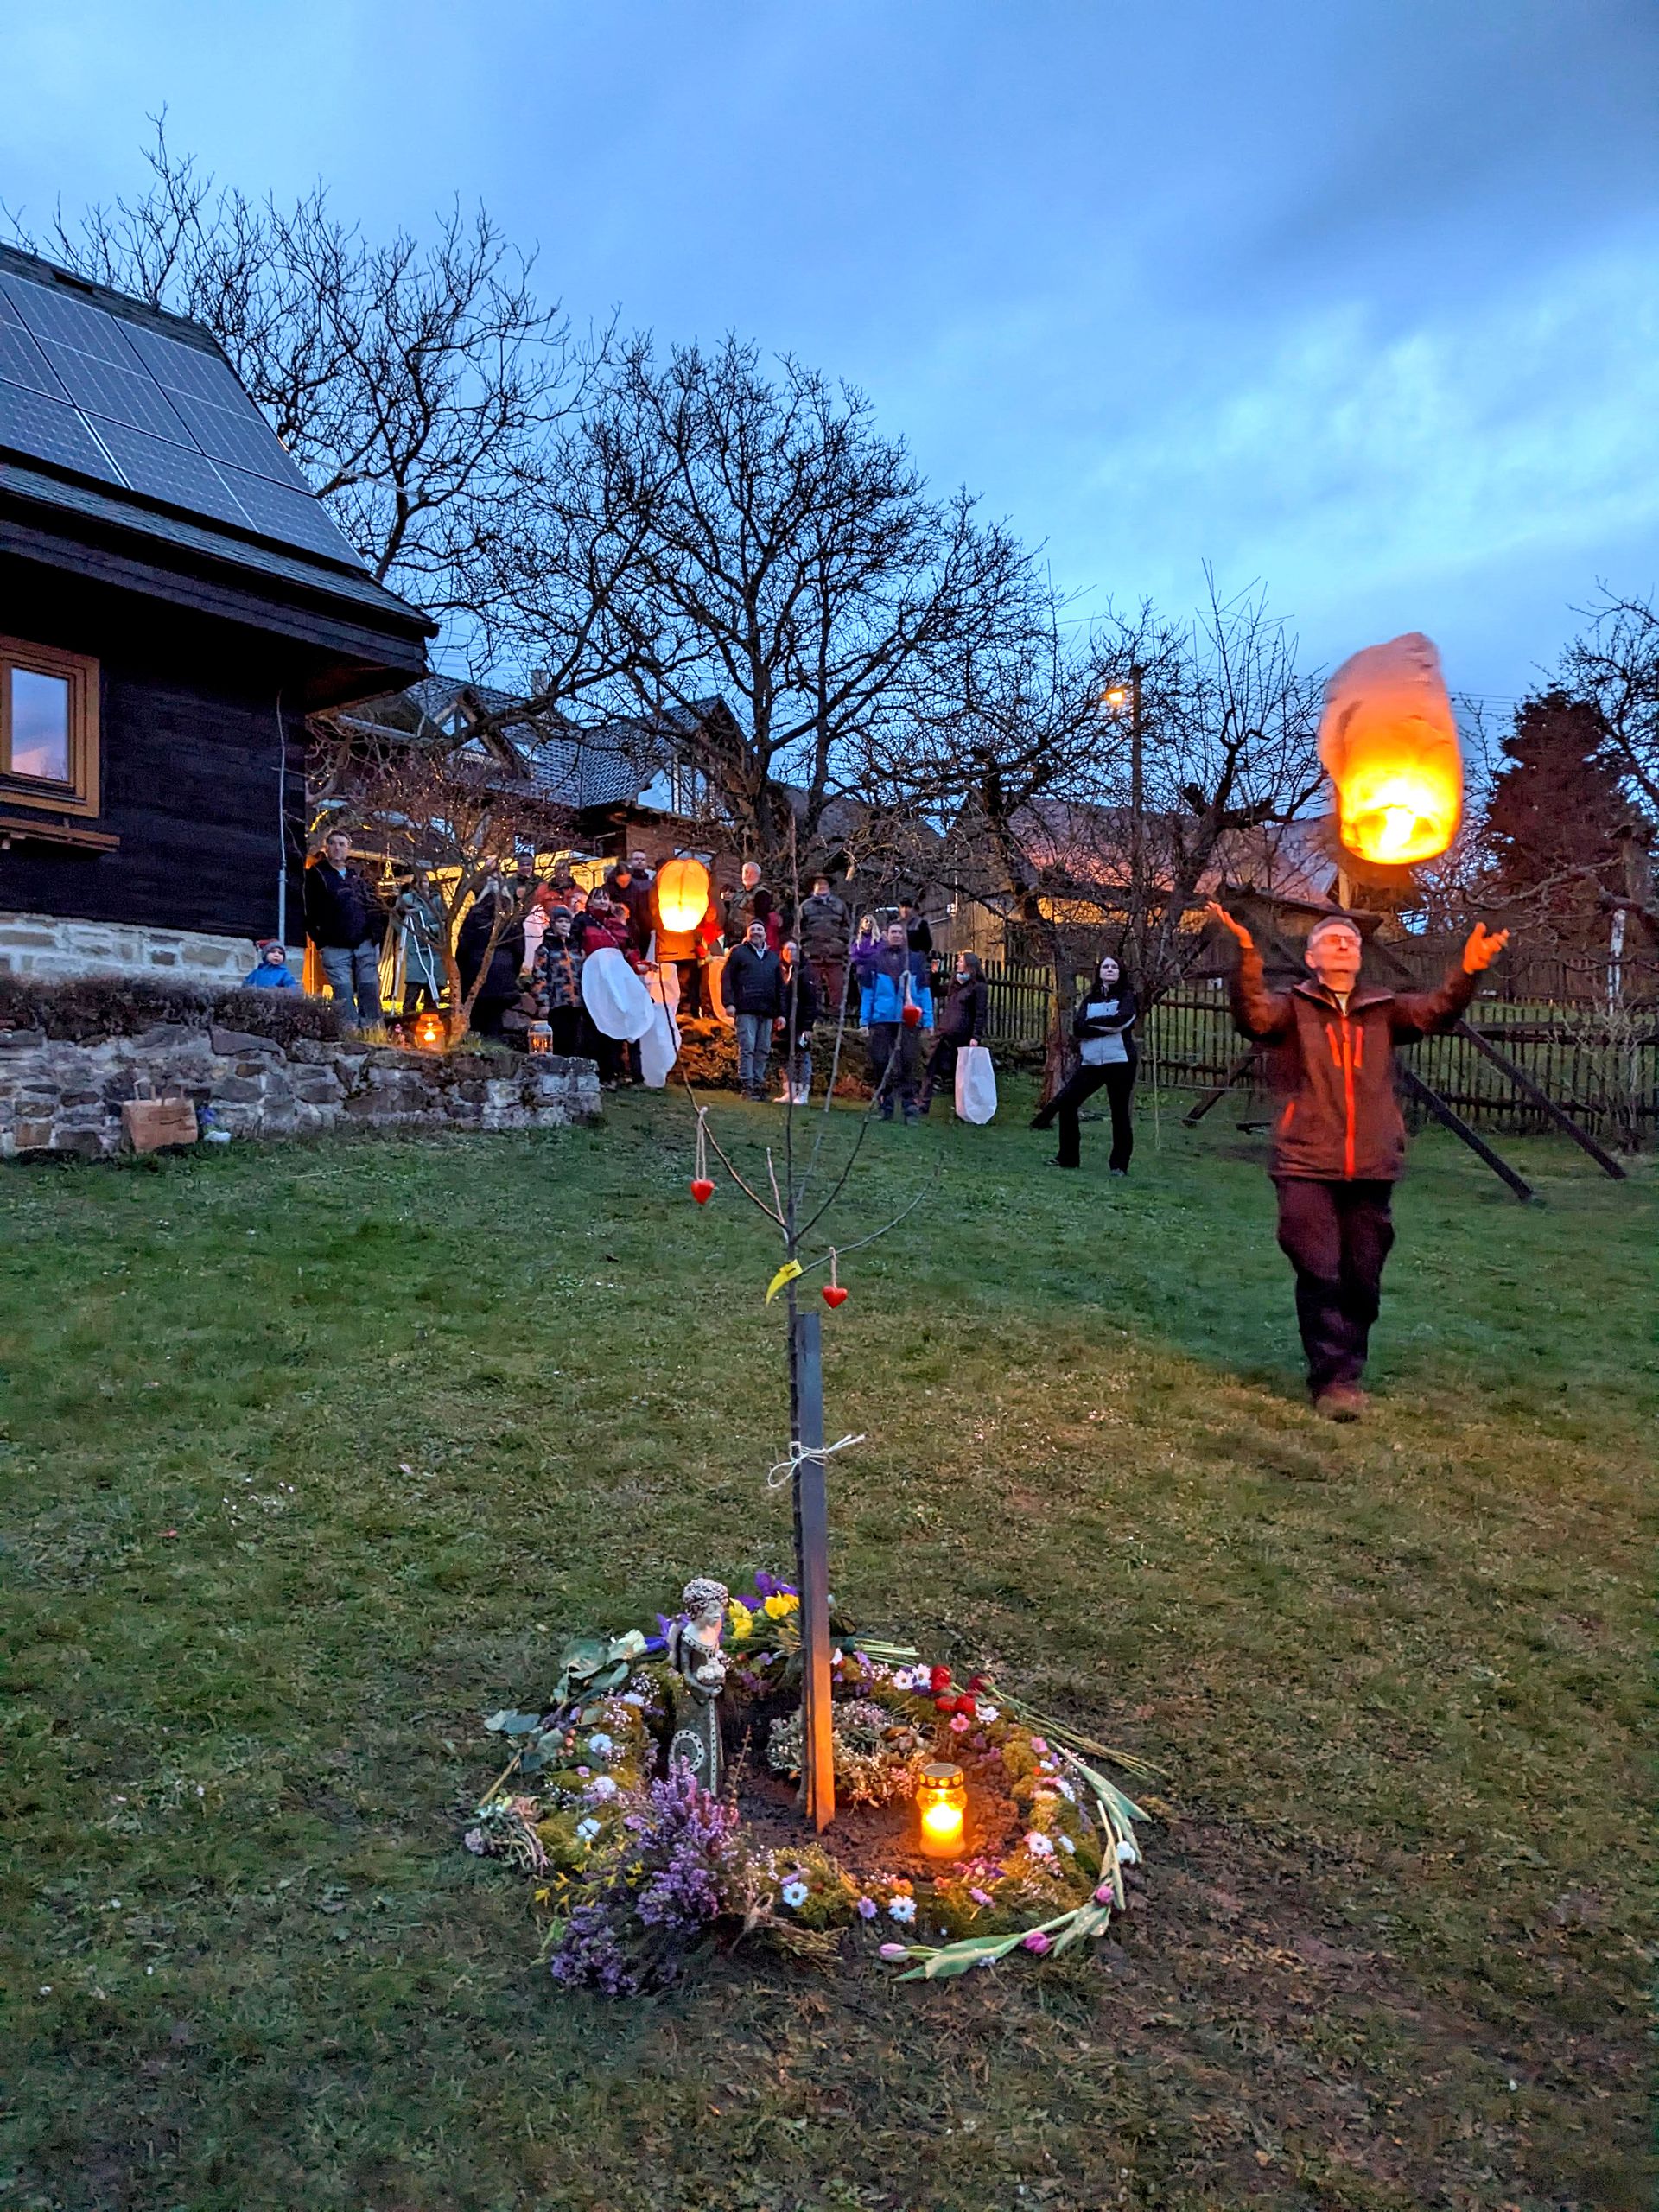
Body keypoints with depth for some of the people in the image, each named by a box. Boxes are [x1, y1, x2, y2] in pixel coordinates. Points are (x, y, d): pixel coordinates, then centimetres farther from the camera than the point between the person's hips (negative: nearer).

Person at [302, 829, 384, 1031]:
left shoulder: (359, 876, 17)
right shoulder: (316, 874, 6)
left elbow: (375, 907, 18)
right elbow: (309, 911, 1)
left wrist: (376, 935, 6)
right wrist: (319, 941, -6)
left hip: (365, 944, 3)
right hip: (335, 947, -3)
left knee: (370, 992, 1)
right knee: (344, 995, -6)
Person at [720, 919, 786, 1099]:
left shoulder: (773, 957, 21)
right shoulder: (739, 953, 8)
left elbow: (780, 987, 22)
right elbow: (726, 978, 1)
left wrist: (780, 1013, 14)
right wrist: (729, 1003, -10)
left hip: (767, 1011, 5)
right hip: (746, 1010, -5)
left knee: (763, 1050, 4)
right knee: (747, 1048, -10)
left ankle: (758, 1084, 10)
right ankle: (746, 1086, -9)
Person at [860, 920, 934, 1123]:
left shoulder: (916, 960, 8)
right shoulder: (876, 960, 9)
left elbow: (924, 991, 7)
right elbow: (867, 992, 9)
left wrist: (928, 1021, 0)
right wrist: (865, 1021, 2)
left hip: (908, 1021, -1)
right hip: (882, 1020, 1)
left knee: (908, 1062, -4)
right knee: (880, 1062, 1)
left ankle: (910, 1105, -2)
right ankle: (885, 1106, 11)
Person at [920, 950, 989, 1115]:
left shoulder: (978, 987, -5)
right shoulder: (955, 984, 17)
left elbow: (981, 1014, -11)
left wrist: (976, 1037, -19)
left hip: (962, 1037, -6)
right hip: (945, 1035, 6)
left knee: (958, 1073, 2)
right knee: (932, 1069, 0)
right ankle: (924, 1104, 1)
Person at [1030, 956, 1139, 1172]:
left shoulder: (1126, 996, 4)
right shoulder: (1090, 999, 13)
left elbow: (1120, 1020, -16)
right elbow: (1078, 1028, -3)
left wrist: (1092, 1023, -5)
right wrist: (1108, 1027, -13)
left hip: (1120, 1062, -4)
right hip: (1091, 1063, 4)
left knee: (1119, 1113, 1)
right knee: (1066, 1102, -1)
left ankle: (1120, 1164, 11)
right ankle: (1068, 1157, 12)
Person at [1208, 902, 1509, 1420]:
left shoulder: (1383, 1009, 13)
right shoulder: (1292, 1006, 4)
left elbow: (1436, 1010, -2)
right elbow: (1253, 1016, -16)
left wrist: (1467, 971, -21)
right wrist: (1247, 955, -32)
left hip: (1372, 1168, 3)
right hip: (1307, 1167, -3)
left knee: (1363, 1280, 9)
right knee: (1320, 1275, -6)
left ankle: (1347, 1371, 26)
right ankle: (1334, 1379, 2)